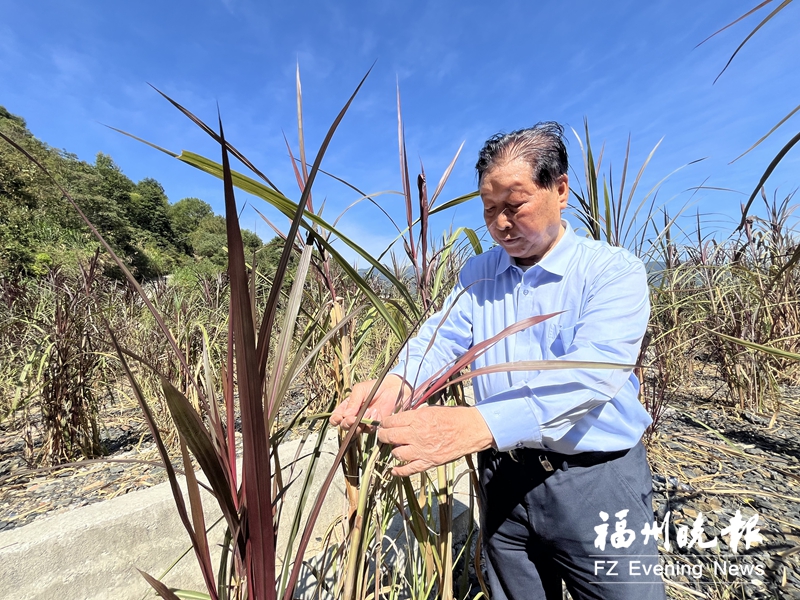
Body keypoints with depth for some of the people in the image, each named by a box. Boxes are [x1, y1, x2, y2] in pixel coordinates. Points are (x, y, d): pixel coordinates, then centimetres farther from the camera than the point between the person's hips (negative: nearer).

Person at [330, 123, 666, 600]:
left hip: (596, 484, -3)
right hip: (504, 479, 4)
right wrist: (397, 385, -30)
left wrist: (477, 426, -41)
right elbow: (442, 335, -8)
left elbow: (593, 370, -28)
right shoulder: (477, 275, 3)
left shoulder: (615, 271, -12)